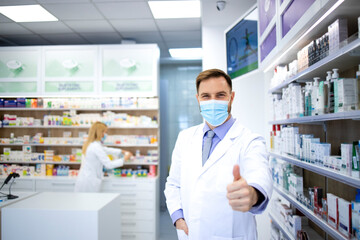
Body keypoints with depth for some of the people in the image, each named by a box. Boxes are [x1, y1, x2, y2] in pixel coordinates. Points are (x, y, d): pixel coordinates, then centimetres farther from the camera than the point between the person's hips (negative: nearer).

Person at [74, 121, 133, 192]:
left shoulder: (89, 144, 11)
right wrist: (124, 159, -3)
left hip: (82, 180, 9)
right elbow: (109, 165, -15)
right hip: (89, 184, -9)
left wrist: (122, 151, 21)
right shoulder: (96, 147, -17)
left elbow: (106, 150, 24)